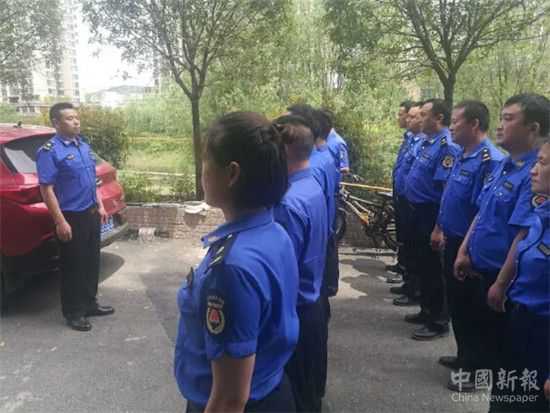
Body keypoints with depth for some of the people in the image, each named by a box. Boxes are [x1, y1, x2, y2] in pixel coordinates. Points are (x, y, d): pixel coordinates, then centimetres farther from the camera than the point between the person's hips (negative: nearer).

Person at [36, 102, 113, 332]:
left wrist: (100, 207, 15)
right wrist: (60, 222, -20)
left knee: (91, 261, 16)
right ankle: (73, 312, 18)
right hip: (71, 217, -7)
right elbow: (46, 189, -17)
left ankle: (90, 304, 31)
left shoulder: (84, 145, 9)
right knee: (73, 266, 4)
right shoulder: (49, 151, -14)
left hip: (90, 213, 8)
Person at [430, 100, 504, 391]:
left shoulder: (490, 160, -22)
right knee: (455, 302, 20)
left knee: (469, 308, 6)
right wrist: (441, 230, 20)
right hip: (452, 240, 9)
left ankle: (474, 369, 24)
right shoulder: (462, 155, 7)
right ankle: (464, 356, 38)